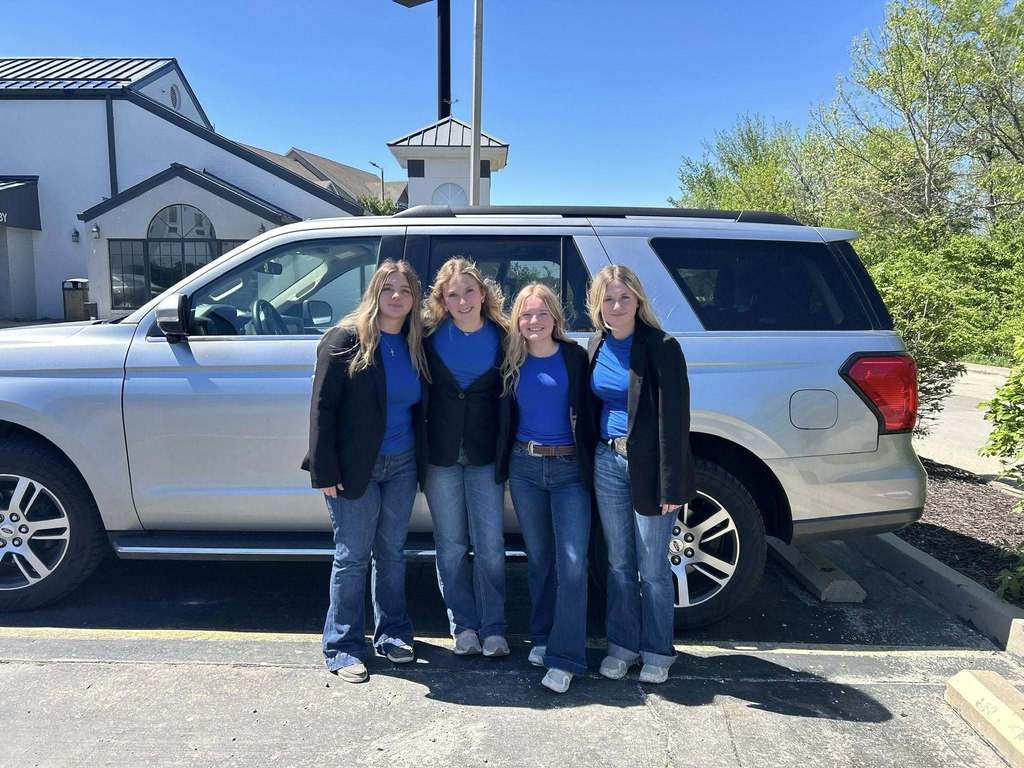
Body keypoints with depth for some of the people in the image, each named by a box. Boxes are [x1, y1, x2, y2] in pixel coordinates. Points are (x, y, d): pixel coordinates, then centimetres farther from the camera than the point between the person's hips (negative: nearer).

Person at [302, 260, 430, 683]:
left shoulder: (415, 345, 6)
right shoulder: (346, 340, -10)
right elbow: (322, 407, -12)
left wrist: (422, 461, 8)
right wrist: (325, 471, -15)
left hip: (402, 465, 5)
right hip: (355, 468, -5)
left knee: (392, 553, 16)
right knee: (352, 557, 4)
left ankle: (392, 633, 31)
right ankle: (342, 646, 18)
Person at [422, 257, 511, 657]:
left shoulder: (502, 338, -2)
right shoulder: (430, 336, -2)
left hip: (485, 455, 0)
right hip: (440, 455, 1)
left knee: (490, 545, 2)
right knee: (451, 545, 9)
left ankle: (492, 628, 17)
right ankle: (464, 626, 23)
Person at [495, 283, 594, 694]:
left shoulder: (574, 356, -2)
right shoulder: (512, 362, 5)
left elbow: (586, 413, -2)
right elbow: (503, 419, 11)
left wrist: (591, 464, -6)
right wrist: (503, 463, 7)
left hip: (569, 468, -3)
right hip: (524, 467, 3)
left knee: (572, 562, -7)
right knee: (538, 558, 14)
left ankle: (565, 656, 2)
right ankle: (542, 637, 30)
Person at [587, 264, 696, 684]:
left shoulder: (661, 347, -12)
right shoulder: (597, 346, 7)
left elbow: (674, 418, -14)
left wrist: (672, 486, -17)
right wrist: (592, 460, 8)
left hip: (647, 465, -5)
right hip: (608, 462, 5)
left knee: (652, 568, 6)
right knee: (619, 563, 15)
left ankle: (657, 652, 25)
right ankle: (623, 644, 31)